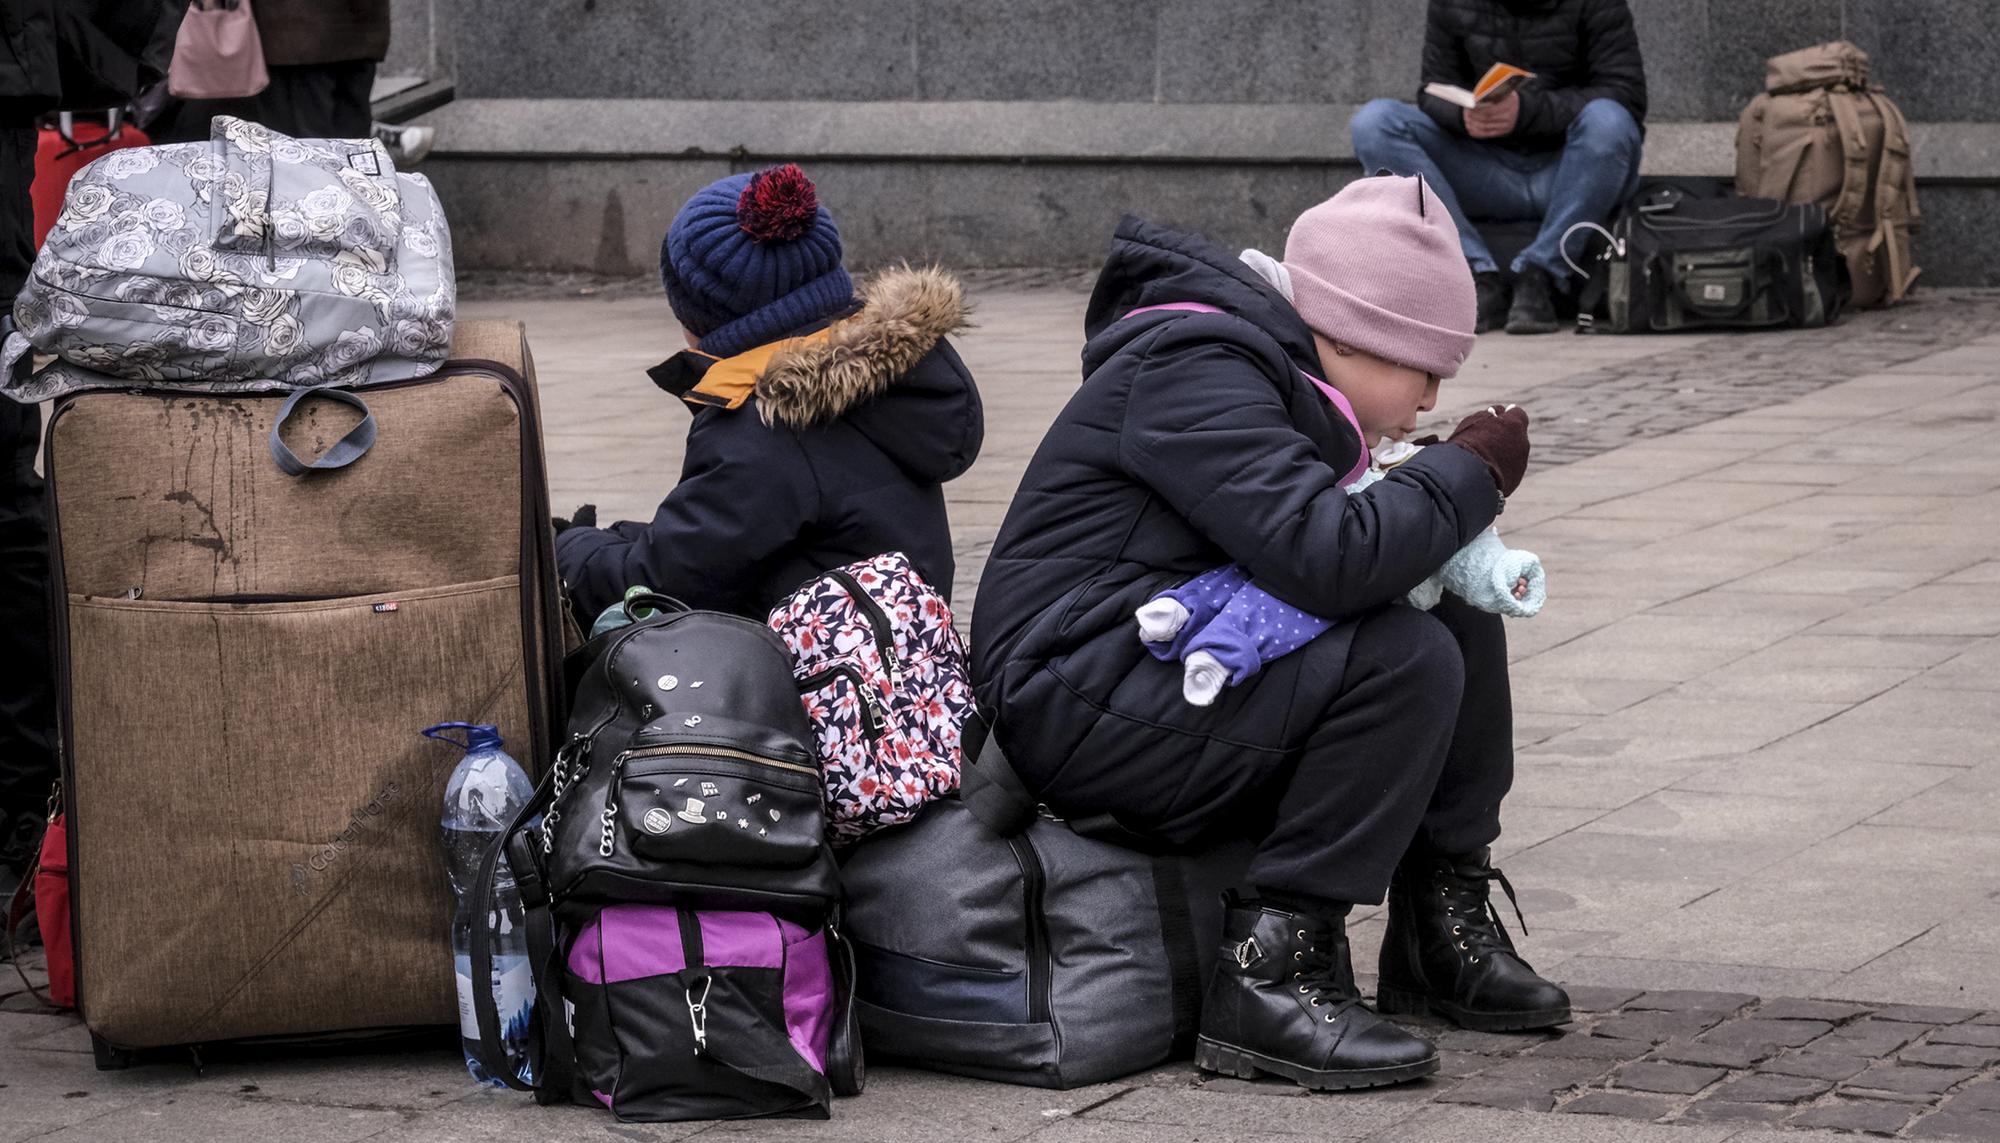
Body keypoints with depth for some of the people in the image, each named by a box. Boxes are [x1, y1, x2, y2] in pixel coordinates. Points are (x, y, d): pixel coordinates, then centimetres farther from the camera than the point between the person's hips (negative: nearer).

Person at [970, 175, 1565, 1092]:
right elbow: (1324, 554, -30)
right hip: (1078, 701, -11)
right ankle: (1271, 974, -24)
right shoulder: (1195, 374, -18)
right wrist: (1469, 473, -15)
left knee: (1461, 621, 8)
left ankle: (1443, 931, 11)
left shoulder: (1261, 371, 16)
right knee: (1407, 660, -25)